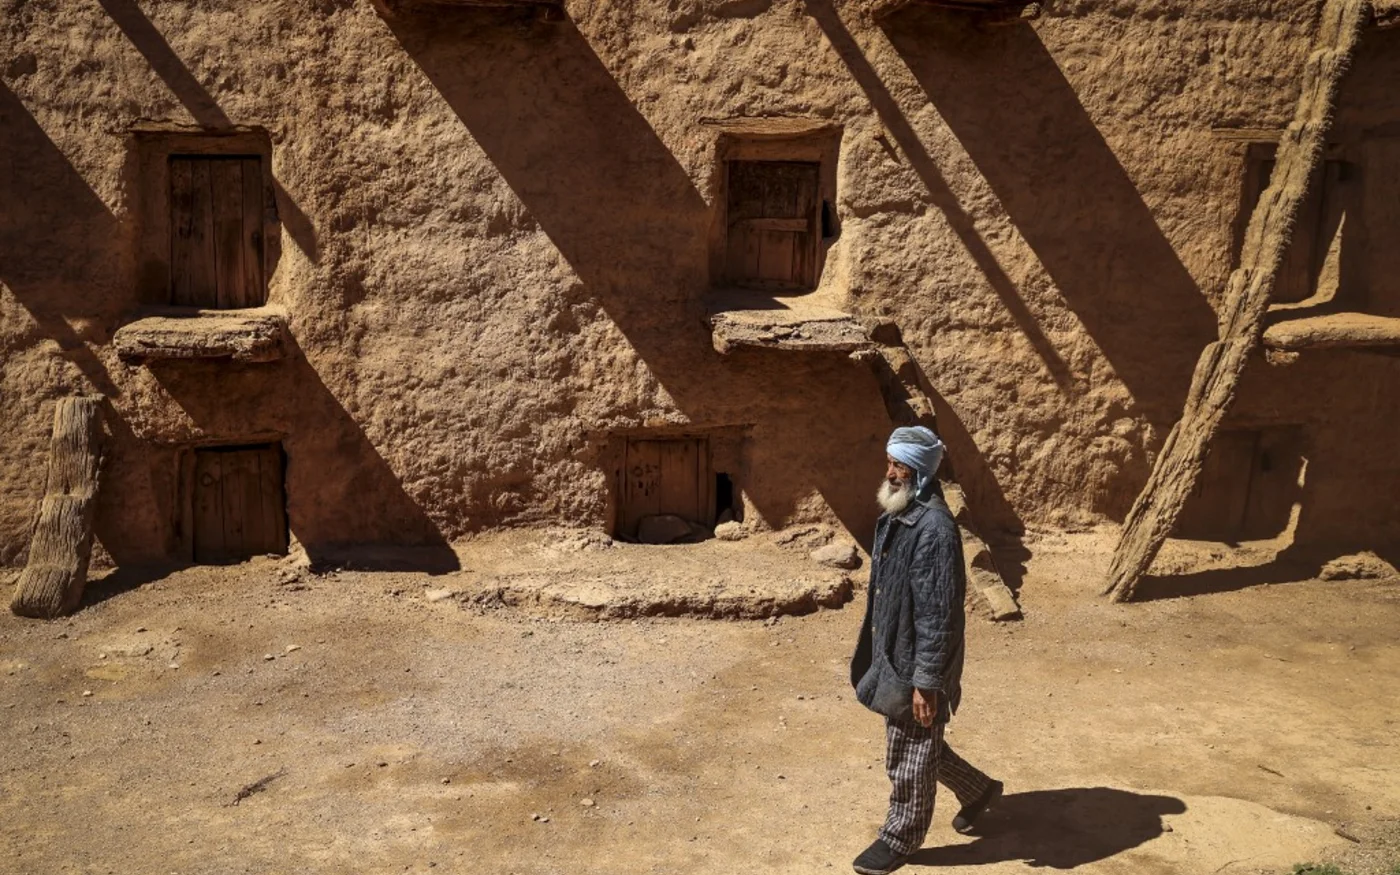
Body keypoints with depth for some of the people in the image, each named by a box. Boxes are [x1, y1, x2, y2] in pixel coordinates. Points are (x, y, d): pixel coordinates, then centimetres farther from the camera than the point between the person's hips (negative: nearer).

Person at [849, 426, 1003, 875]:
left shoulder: (934, 527, -24)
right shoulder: (894, 517, 6)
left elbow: (939, 614, -24)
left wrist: (927, 681, -23)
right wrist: (873, 654, 20)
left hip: (916, 663, -9)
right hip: (892, 654, 9)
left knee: (910, 755, 8)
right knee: (916, 745, 24)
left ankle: (900, 838, 26)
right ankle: (978, 789, 45)